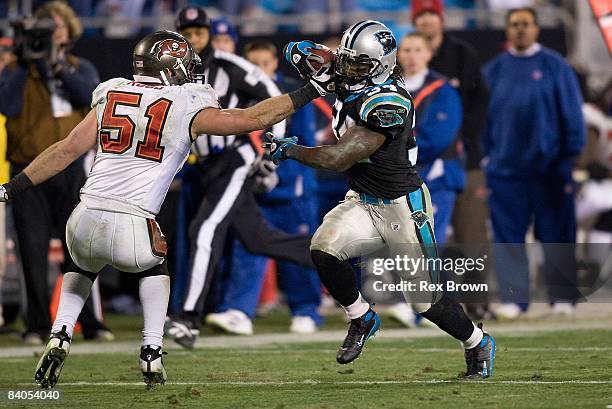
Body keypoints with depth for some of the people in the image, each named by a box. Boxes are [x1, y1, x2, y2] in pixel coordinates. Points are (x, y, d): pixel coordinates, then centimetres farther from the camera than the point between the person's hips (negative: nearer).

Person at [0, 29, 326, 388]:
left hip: (86, 223, 3)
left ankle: (60, 336, 13)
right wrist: (311, 91, 19)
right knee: (155, 265, 32)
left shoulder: (111, 97, 12)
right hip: (131, 231, -3)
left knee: (83, 267, 36)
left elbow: (68, 150, 9)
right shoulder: (188, 109, 3)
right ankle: (152, 353, 20)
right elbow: (255, 119, 8)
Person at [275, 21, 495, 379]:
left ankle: (479, 344, 29)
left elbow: (339, 159, -27)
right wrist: (310, 55, -16)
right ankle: (362, 319, 5)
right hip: (364, 202, 7)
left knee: (427, 301, 0)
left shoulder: (387, 104, -28)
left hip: (404, 207, -7)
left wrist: (290, 150, -13)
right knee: (323, 249, -20)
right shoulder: (354, 81, -5)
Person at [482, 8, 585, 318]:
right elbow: (482, 117, 13)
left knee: (556, 233, 0)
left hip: (549, 168, -2)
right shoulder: (493, 71, 11)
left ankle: (563, 298, 6)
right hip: (505, 170, 2)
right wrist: (486, 158, 5)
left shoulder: (555, 67, 4)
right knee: (508, 236, 0)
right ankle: (513, 300, 4)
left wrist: (570, 160, -3)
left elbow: (572, 115, 4)